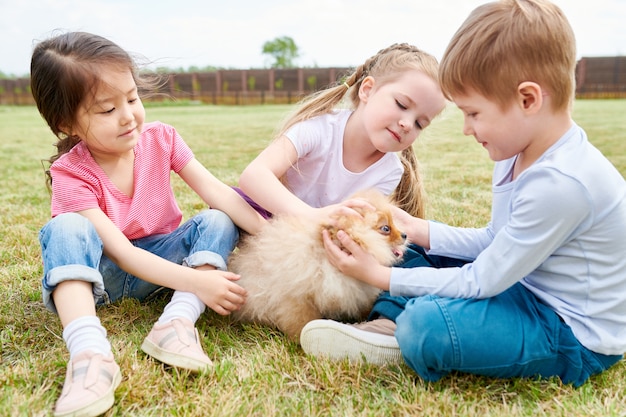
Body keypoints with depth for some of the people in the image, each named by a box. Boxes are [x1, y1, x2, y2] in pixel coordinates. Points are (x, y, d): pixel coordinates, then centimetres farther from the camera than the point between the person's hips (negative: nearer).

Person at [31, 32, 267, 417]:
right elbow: (122, 252, -27)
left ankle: (177, 322, -37)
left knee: (218, 221, -21)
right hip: (103, 272, -2)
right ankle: (89, 352, -44)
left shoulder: (160, 138, -10)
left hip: (162, 257, 3)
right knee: (67, 229, -31)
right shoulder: (70, 174, -19)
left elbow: (218, 192, -18)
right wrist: (196, 281, -37)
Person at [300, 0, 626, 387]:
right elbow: (495, 241, 7)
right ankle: (388, 324, -4)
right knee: (418, 251, 12)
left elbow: (480, 283, -24)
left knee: (425, 325, -32)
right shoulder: (521, 154, -2)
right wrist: (419, 229, -3)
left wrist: (379, 275, -20)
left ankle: (402, 336, 0)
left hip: (576, 338, -9)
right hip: (530, 286, 9)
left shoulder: (561, 184, -31)